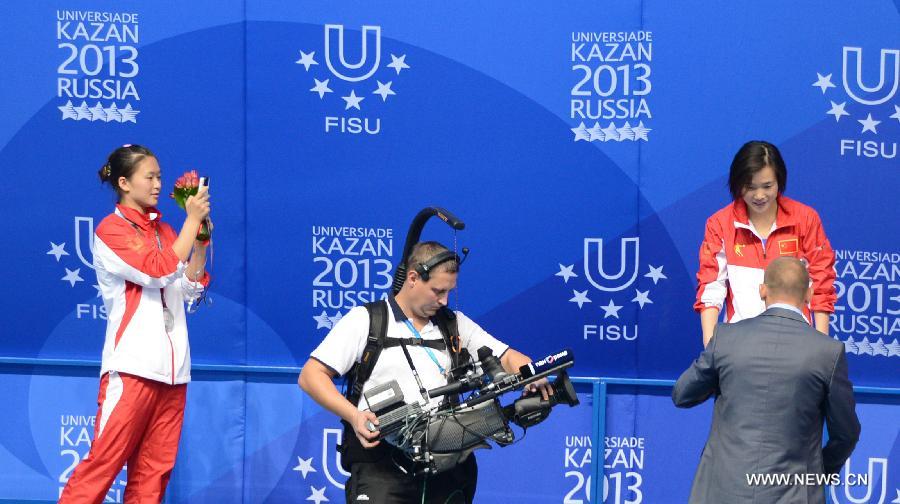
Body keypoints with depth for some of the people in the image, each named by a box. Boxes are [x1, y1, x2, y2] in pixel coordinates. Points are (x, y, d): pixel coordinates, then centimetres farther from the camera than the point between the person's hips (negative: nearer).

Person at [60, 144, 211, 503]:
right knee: (103, 465, -10)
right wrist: (192, 220, -10)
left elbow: (190, 288, 12)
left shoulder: (164, 231, 16)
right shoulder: (111, 230, -3)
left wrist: (201, 241, 2)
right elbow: (160, 271, -15)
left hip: (172, 368, 6)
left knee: (154, 471, 4)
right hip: (133, 366, -6)